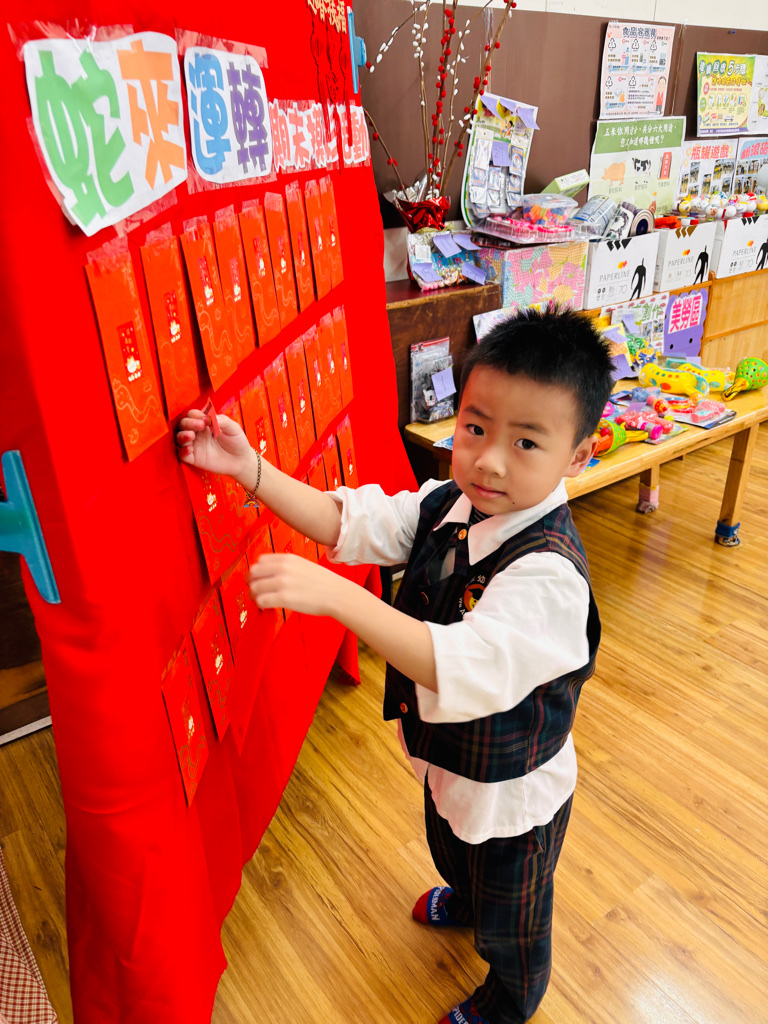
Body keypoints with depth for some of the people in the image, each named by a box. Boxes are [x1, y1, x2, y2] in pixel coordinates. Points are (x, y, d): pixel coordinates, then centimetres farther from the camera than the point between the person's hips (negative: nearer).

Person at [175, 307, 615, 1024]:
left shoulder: (549, 573, -39)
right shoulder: (446, 503, -15)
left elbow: (465, 670, -48)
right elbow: (350, 522, -13)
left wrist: (337, 595, -55)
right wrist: (250, 470, -25)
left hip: (509, 794, -7)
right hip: (447, 754, 7)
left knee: (510, 923, 25)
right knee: (451, 850, 39)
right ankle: (464, 898, 73)